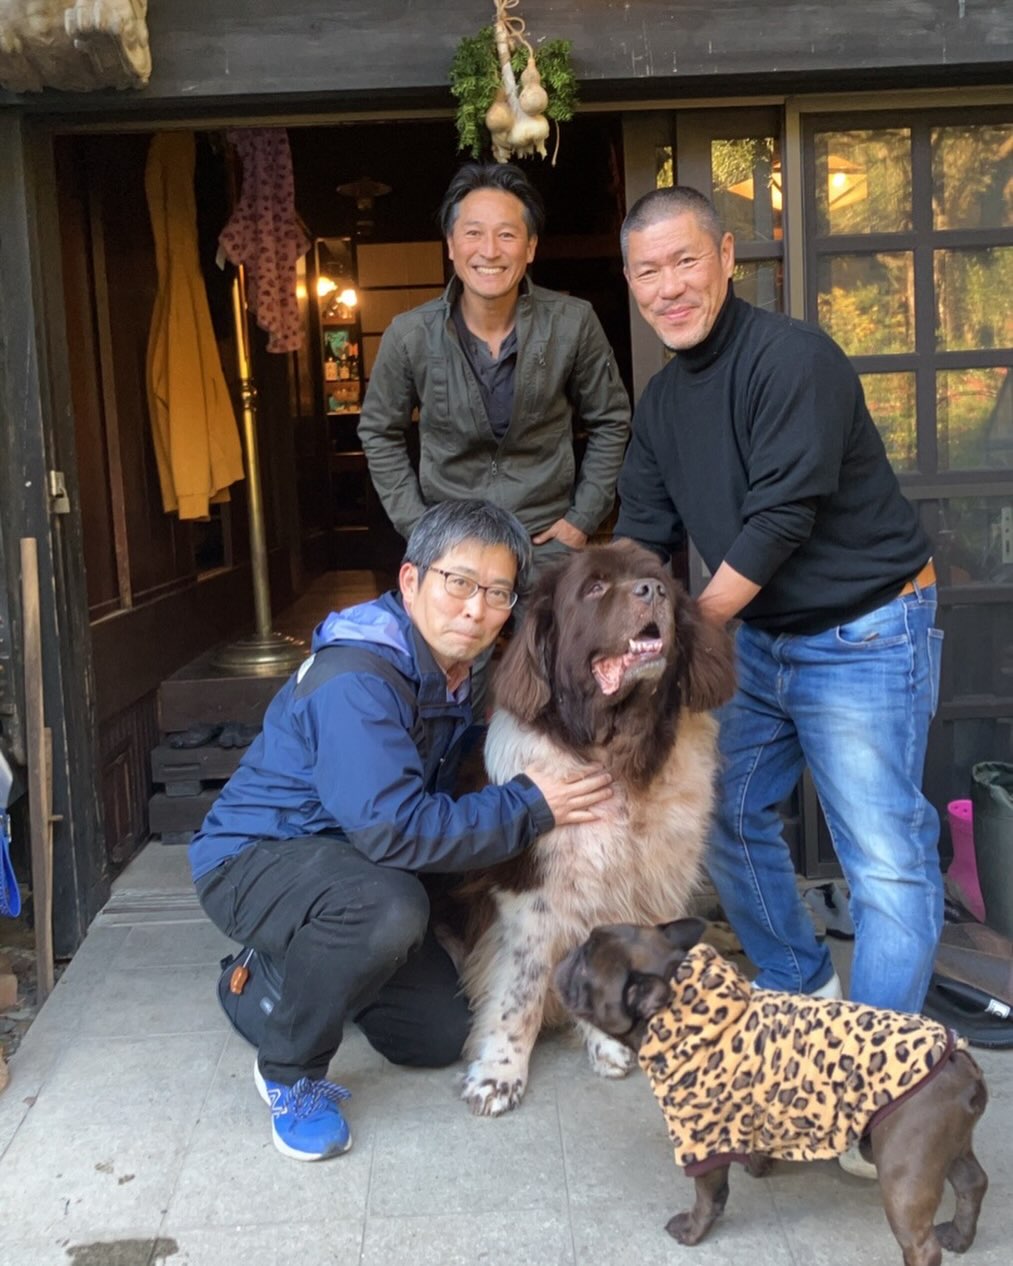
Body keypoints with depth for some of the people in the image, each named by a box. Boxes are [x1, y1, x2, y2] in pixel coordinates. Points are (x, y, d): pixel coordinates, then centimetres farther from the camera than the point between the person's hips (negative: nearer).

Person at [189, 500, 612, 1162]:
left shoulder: (455, 673, -1)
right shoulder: (356, 681, -30)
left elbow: (438, 794, 9)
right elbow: (394, 829, -35)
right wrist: (528, 807, -27)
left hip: (346, 859, 9)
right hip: (251, 858, -8)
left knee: (440, 1036, 8)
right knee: (388, 909, -39)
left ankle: (288, 969, 30)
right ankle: (290, 1073, -11)